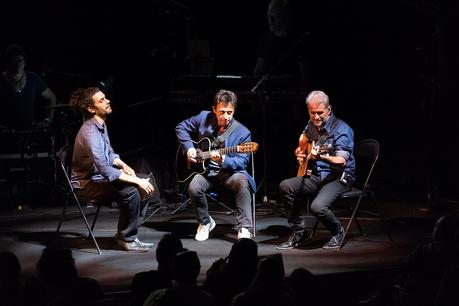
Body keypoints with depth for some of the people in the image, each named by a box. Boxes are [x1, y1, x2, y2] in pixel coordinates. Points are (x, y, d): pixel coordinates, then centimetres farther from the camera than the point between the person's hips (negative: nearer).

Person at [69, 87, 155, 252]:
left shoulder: (101, 124, 6)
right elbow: (105, 170, -31)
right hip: (87, 183, -10)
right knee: (130, 191, -29)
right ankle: (127, 240, -11)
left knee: (145, 184, -1)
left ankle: (128, 233, 5)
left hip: (101, 176, 10)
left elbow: (109, 153, 20)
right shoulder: (89, 132, -26)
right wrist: (136, 180, -28)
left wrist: (123, 165, -1)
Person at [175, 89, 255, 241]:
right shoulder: (204, 118, -3)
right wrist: (189, 147, -4)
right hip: (206, 170, 2)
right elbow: (181, 127, 12)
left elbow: (242, 161, -13)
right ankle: (205, 222, 1)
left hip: (230, 172, -2)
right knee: (194, 187, -29)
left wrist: (223, 160, -32)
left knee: (242, 182, -35)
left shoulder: (242, 133, -11)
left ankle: (243, 229, -27)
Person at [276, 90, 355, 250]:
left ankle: (338, 232, 3)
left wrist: (322, 157, -44)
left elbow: (342, 161, -27)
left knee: (318, 206, -31)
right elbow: (301, 143, 28)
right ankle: (299, 231, 1)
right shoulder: (311, 126, 8)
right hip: (316, 175, 7)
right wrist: (299, 153, 4)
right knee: (285, 187, -13)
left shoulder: (341, 129, -16)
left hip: (339, 177, -7)